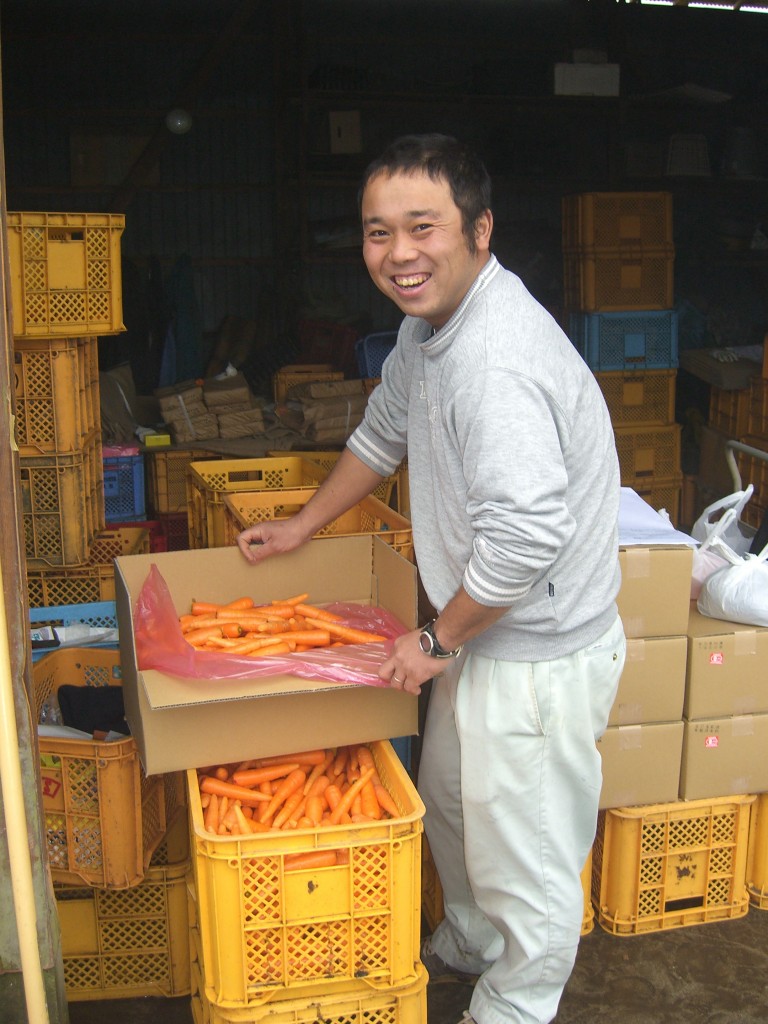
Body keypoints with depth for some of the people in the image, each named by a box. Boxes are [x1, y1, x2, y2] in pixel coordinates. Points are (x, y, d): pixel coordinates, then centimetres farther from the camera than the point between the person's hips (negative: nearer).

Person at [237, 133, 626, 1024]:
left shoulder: (498, 360, -30)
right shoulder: (430, 321, 4)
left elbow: (528, 534, -36)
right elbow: (383, 432, 21)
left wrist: (437, 638, -21)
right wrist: (302, 526, 27)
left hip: (537, 655, -10)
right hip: (483, 633, 10)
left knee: (526, 863, 9)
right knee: (449, 801, 28)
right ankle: (467, 944, 53)